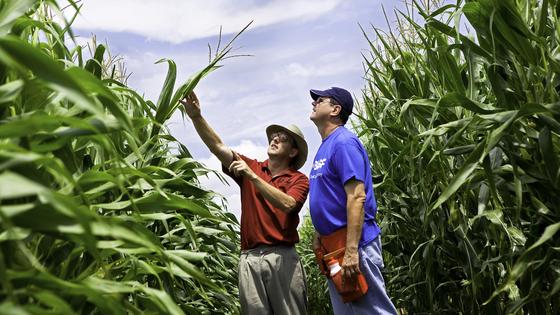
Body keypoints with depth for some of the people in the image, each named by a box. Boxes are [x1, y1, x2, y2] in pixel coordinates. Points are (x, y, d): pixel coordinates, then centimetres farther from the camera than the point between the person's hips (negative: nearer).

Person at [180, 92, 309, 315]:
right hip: (250, 258, 2)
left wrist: (252, 176, -18)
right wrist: (196, 116, -11)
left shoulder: (299, 179, 6)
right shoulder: (250, 167, 14)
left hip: (283, 257, -2)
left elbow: (286, 204, -14)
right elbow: (218, 147, 2)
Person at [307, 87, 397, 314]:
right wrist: (318, 236, 18)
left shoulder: (343, 142, -12)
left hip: (351, 243, -10)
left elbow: (357, 197, -21)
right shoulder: (325, 146, 16)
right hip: (331, 243, 10)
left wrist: (351, 251, -26)